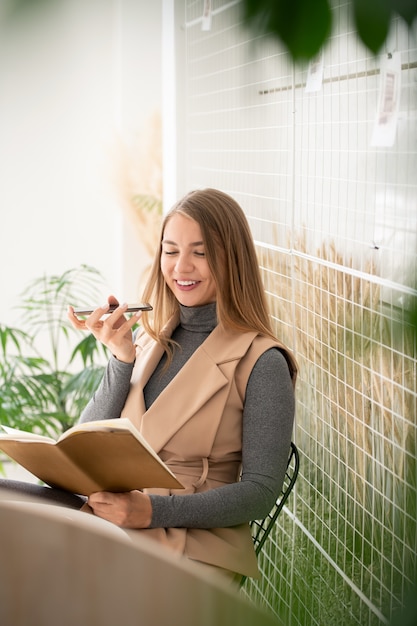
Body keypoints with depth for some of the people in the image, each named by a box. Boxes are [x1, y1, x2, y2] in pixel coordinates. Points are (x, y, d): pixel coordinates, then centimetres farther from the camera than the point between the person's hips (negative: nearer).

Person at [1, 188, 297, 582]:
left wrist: (154, 510, -20)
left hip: (195, 540, -5)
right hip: (108, 520, 5)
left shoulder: (260, 362, -4)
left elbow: (260, 492, -7)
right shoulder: (148, 337, 14)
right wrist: (122, 359, -3)